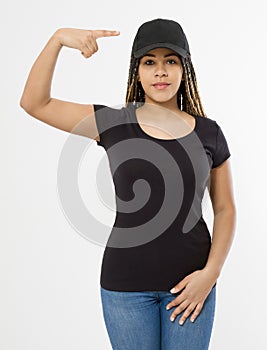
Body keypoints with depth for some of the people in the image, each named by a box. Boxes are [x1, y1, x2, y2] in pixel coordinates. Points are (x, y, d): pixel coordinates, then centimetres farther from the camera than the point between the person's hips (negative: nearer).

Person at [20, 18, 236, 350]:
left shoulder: (208, 133, 1)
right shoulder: (114, 124, -2)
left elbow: (225, 210, 5)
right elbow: (34, 103, -4)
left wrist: (211, 272, -6)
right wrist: (58, 38, -14)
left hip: (190, 282, 1)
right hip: (126, 283, -1)